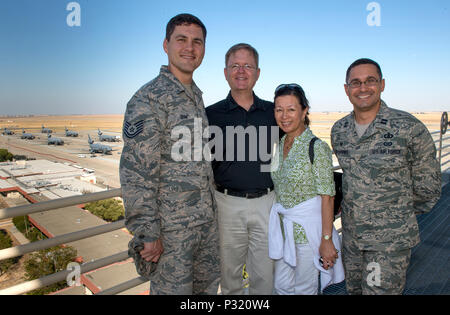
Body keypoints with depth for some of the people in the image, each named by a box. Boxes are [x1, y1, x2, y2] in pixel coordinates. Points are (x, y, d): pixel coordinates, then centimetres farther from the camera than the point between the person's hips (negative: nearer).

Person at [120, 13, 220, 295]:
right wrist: (147, 234, -19)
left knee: (208, 286, 22)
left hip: (208, 219, 8)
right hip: (171, 225, -8)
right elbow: (136, 174, -19)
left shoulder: (197, 95, 10)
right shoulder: (148, 99, -16)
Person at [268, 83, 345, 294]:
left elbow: (327, 197, -15)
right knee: (282, 287, 18)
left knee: (304, 289, 12)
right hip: (283, 226, 6)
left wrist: (327, 239, -17)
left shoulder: (317, 147, -15)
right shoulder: (279, 145, 6)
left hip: (308, 227, -6)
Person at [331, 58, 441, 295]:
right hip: (351, 235, 5)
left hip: (390, 240, -4)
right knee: (354, 289, 20)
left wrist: (398, 215, 5)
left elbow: (428, 187, -4)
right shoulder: (338, 131, 0)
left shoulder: (409, 128, -13)